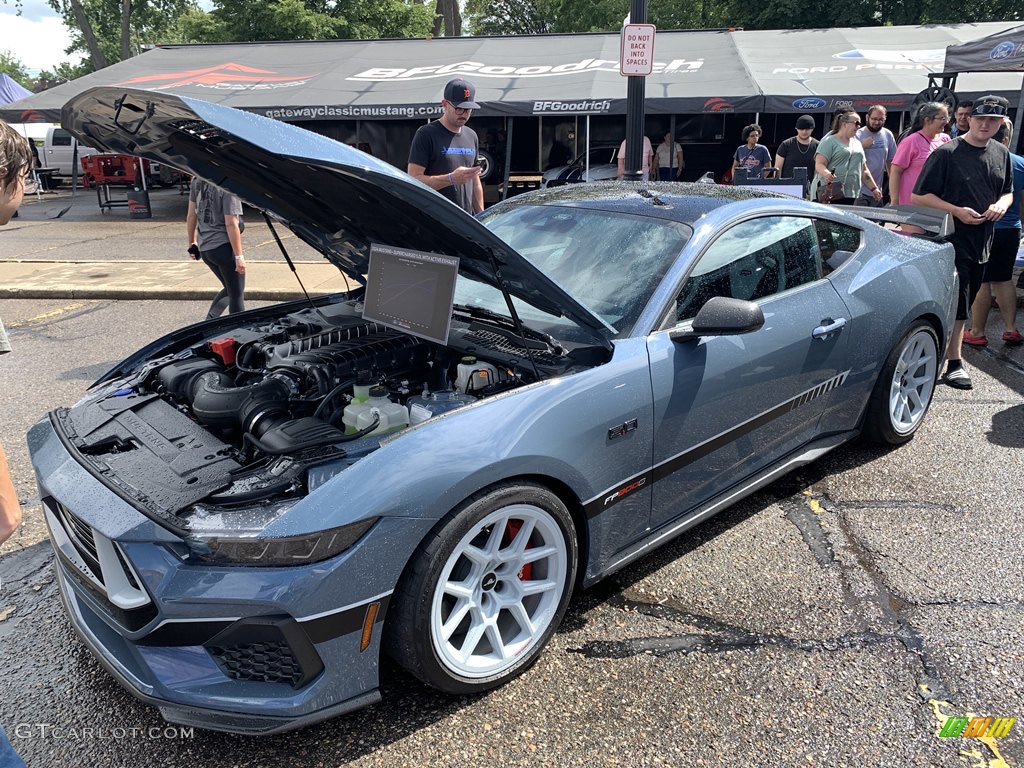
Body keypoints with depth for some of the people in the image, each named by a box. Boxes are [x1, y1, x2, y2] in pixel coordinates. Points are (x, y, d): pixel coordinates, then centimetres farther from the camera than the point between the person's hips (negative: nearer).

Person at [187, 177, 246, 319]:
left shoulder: (197, 181, 6)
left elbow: (191, 215, 13)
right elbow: (231, 224, -19)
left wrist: (192, 242, 23)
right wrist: (239, 255, -16)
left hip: (204, 248, 8)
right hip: (223, 247, -8)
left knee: (229, 290, 22)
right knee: (237, 296, 4)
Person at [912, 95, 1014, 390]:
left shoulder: (1001, 154, 10)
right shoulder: (947, 153, -9)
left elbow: (1008, 192, 21)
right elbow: (918, 196, -10)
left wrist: (1001, 204, -3)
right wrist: (957, 211, -19)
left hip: (982, 242, 7)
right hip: (952, 241, -7)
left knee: (965, 303, 13)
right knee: (957, 304, -8)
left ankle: (941, 351, 26)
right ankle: (954, 363, 0)